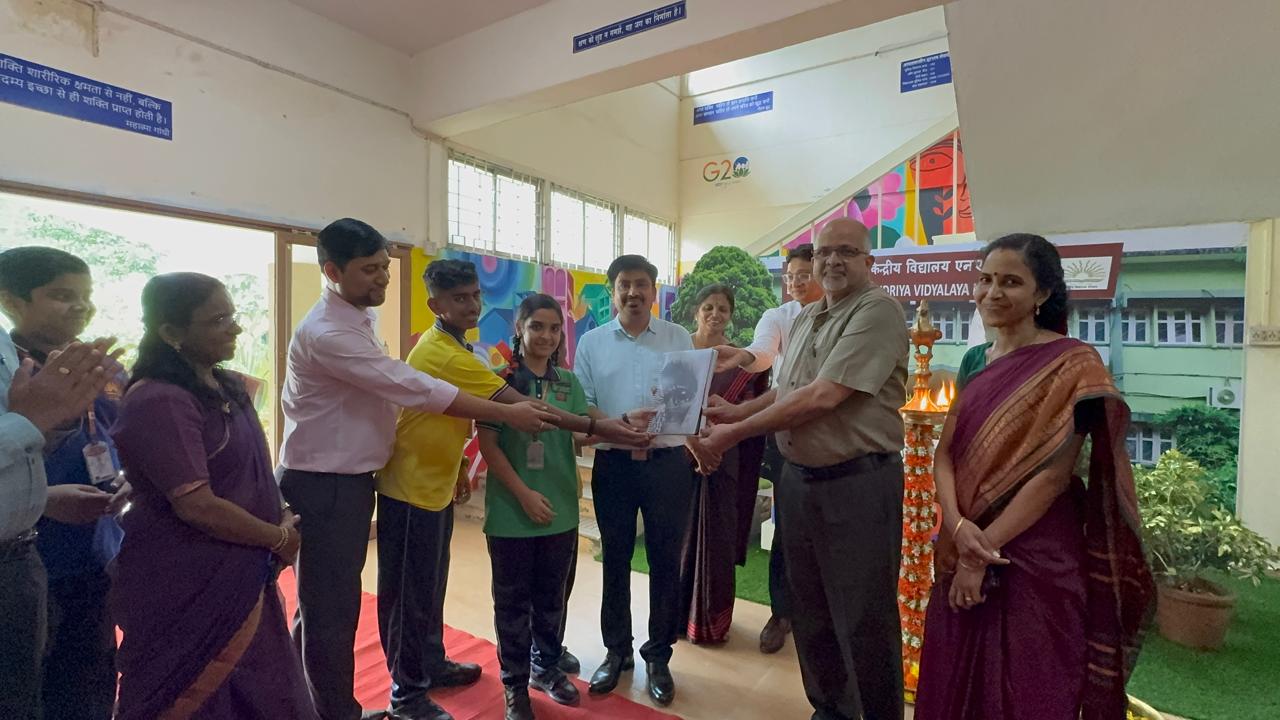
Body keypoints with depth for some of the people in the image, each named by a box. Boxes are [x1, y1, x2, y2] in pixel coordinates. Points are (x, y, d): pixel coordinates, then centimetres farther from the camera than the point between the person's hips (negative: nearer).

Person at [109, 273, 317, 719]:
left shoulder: (227, 387, 6)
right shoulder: (159, 402, -21)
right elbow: (196, 505, -25)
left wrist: (281, 517, 0)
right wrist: (280, 538, -13)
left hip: (239, 578, 8)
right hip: (184, 590, -8)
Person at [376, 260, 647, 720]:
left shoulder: (446, 344, 7)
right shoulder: (444, 354, -26)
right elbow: (520, 407, -30)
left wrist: (455, 471, 17)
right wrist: (596, 426, -29)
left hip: (434, 484, 9)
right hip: (411, 487, -9)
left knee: (431, 585, 21)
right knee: (409, 592, 5)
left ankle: (431, 665, 38)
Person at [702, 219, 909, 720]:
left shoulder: (878, 310, -14)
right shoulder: (805, 319, 12)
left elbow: (822, 397, -23)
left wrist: (736, 433, -17)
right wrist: (737, 411, 4)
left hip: (859, 483, -7)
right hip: (798, 478, 8)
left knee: (864, 621, 6)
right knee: (809, 610, 19)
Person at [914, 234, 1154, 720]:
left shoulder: (1071, 363, -11)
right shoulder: (975, 361, 7)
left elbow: (1052, 475, -17)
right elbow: (946, 451, 3)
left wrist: (982, 552, -16)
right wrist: (958, 525, -14)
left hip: (1035, 558, -6)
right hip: (963, 552, 6)